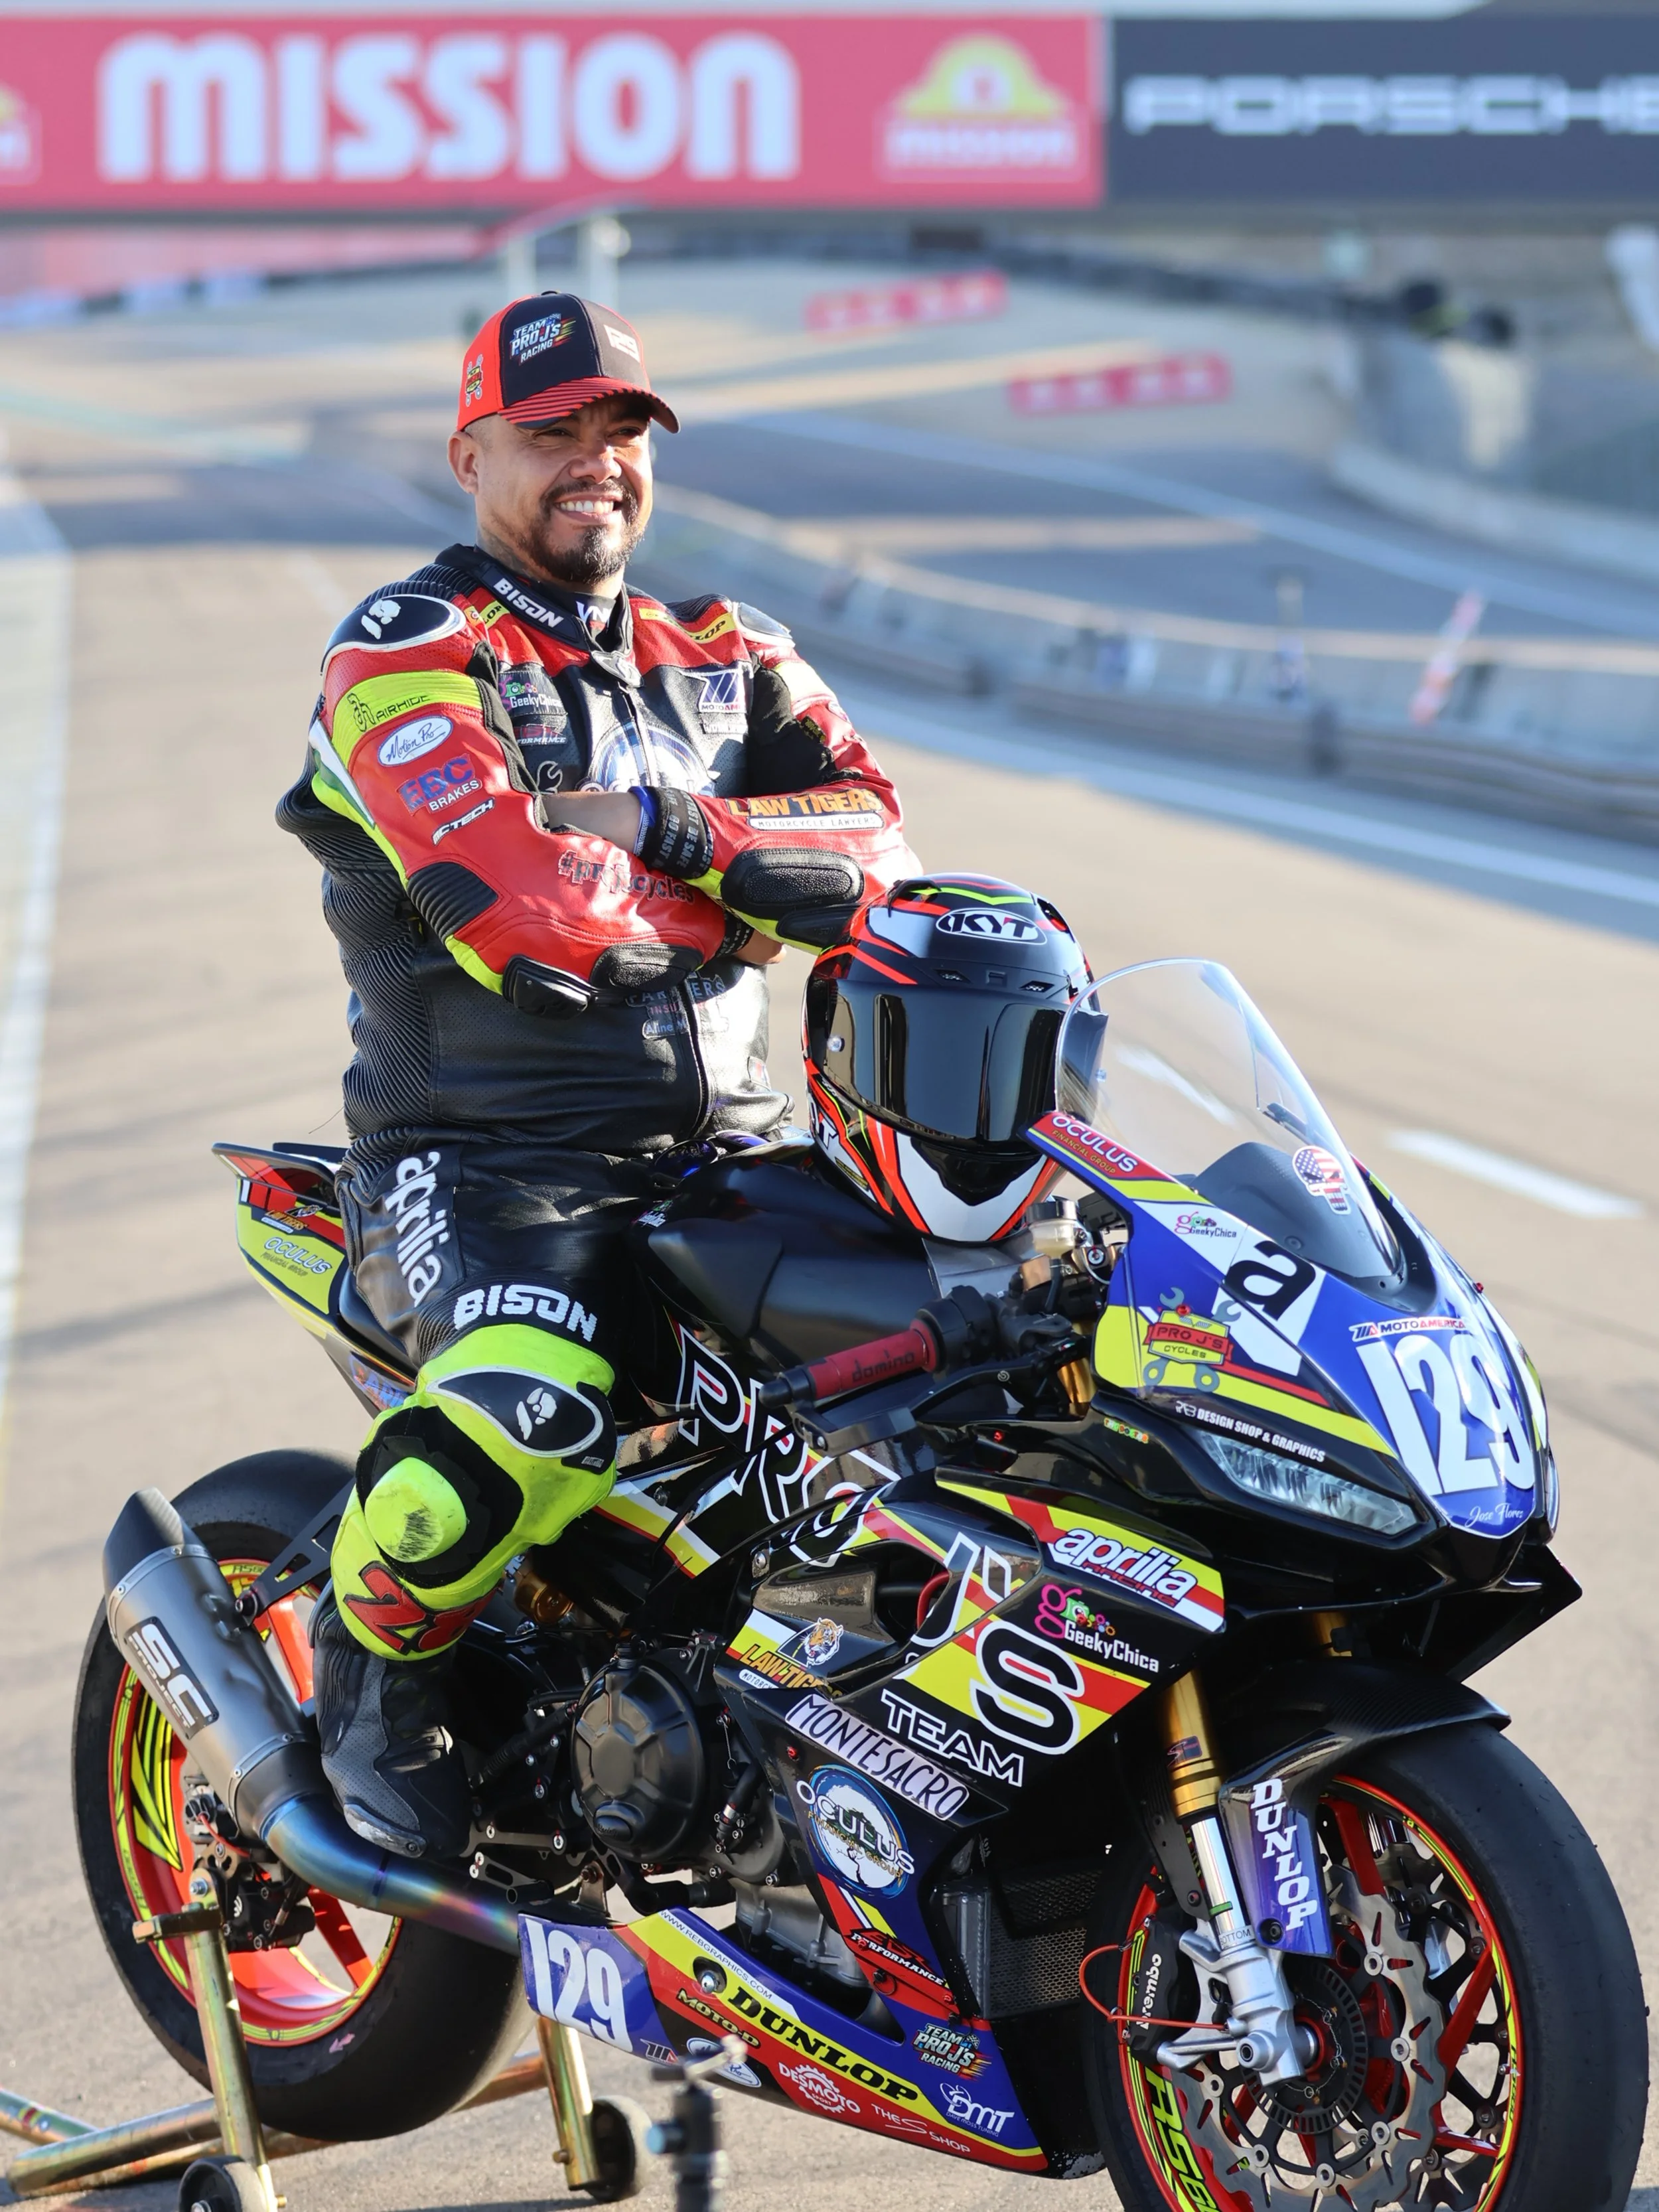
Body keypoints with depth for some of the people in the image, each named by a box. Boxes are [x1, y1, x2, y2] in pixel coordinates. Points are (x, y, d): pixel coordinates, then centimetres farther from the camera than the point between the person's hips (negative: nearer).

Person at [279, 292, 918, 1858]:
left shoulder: (724, 662, 17)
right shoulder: (404, 654, -3)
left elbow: (871, 839, 1)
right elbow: (516, 897, -20)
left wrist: (676, 830, -14)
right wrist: (756, 899, -5)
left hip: (728, 1145, 6)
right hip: (487, 1156, -6)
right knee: (530, 1425, -34)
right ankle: (373, 1663, -2)